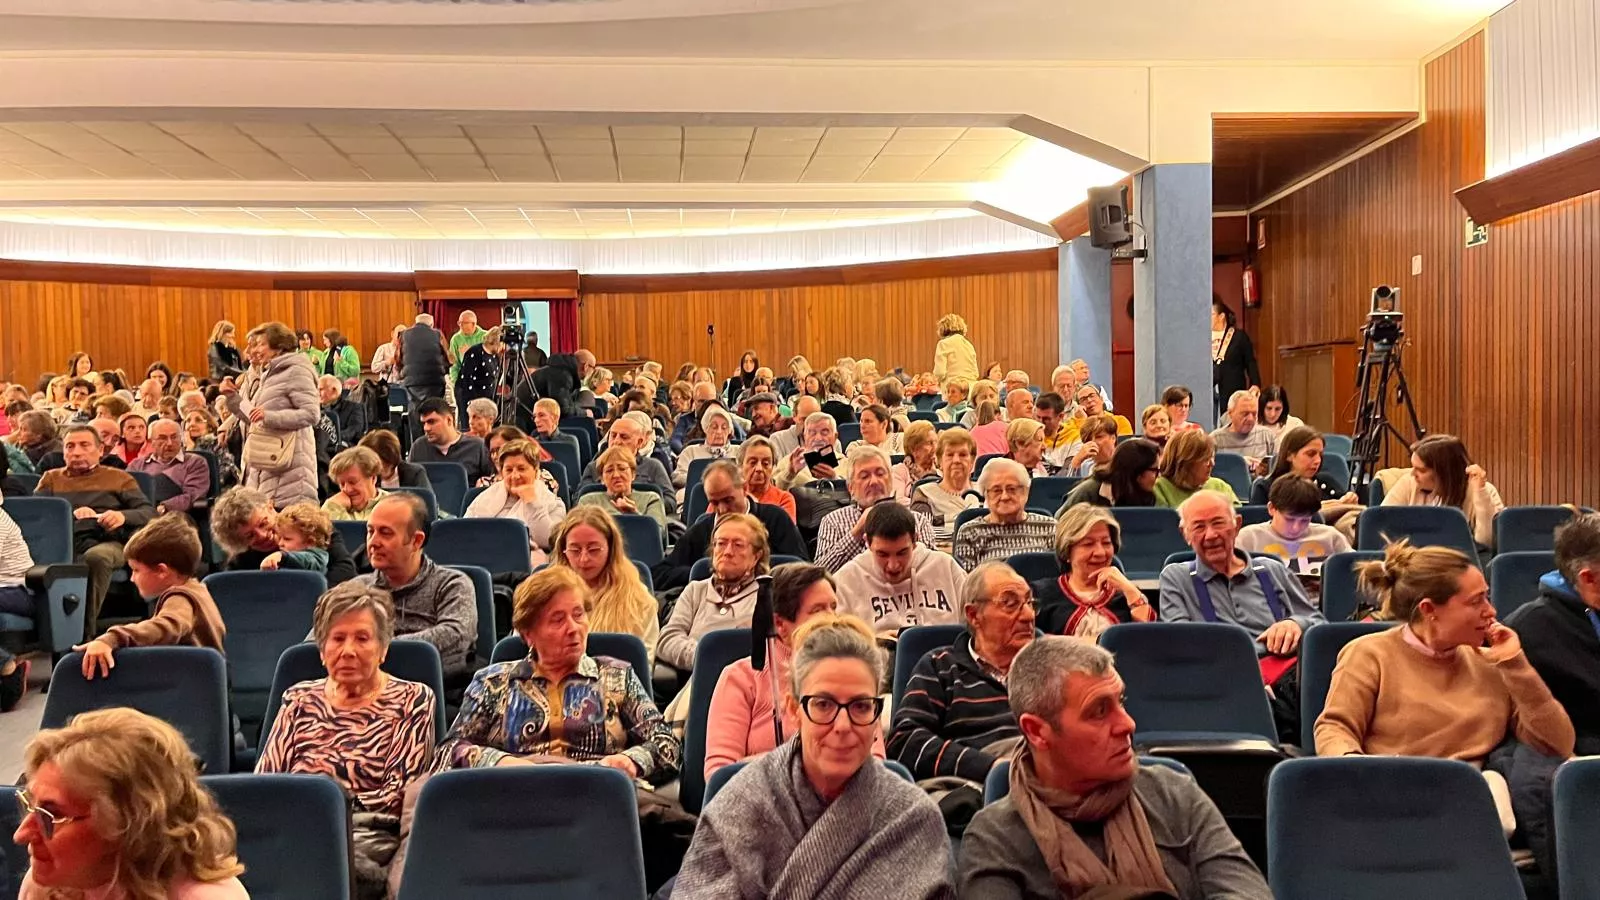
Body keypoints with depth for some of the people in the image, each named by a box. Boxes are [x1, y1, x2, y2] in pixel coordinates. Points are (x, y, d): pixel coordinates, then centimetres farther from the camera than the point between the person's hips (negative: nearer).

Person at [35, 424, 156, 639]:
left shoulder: (119, 478, 26)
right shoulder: (51, 478, 32)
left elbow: (149, 513, 13)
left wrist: (124, 516, -9)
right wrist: (70, 513, -6)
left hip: (103, 542, -1)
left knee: (95, 557, -40)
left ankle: (86, 630, -35)